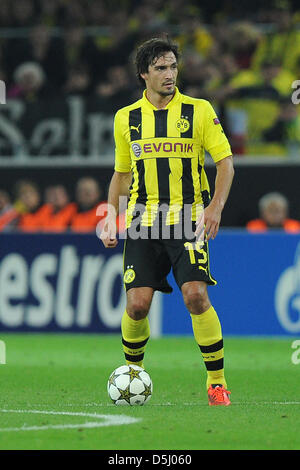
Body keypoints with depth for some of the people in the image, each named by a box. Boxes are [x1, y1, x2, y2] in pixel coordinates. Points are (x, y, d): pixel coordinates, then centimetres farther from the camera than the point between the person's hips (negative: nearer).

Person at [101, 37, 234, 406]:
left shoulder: (199, 110, 2)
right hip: (143, 222, 2)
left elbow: (225, 161, 0)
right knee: (137, 304, -6)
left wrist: (216, 206, -13)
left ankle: (217, 380, -4)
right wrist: (110, 217, 10)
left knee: (196, 296, -17)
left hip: (188, 220, -2)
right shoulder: (126, 119, 10)